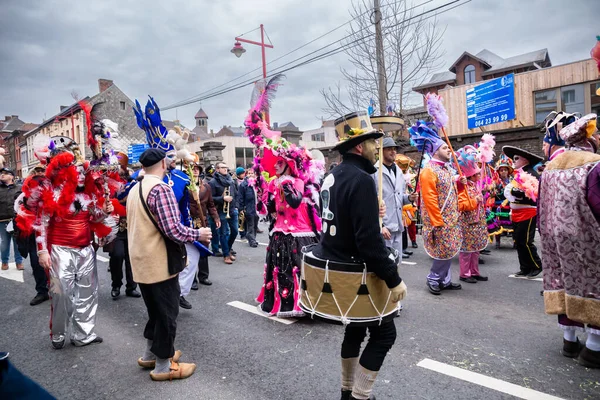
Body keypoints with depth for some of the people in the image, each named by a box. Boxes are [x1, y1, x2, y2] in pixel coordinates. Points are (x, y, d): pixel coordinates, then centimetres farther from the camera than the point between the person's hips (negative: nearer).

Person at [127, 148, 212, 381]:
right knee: (167, 312, 4)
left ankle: (150, 354, 35)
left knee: (155, 309, 22)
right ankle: (163, 366, 16)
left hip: (142, 261, 9)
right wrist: (198, 234, -9)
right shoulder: (161, 189, -19)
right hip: (160, 262, -9)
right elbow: (173, 230, -25)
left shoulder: (134, 190, 11)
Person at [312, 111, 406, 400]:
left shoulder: (332, 176, 7)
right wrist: (393, 279, -21)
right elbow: (369, 240, -27)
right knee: (384, 333, 7)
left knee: (356, 327, 23)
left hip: (335, 265, 9)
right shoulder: (361, 179, -23)